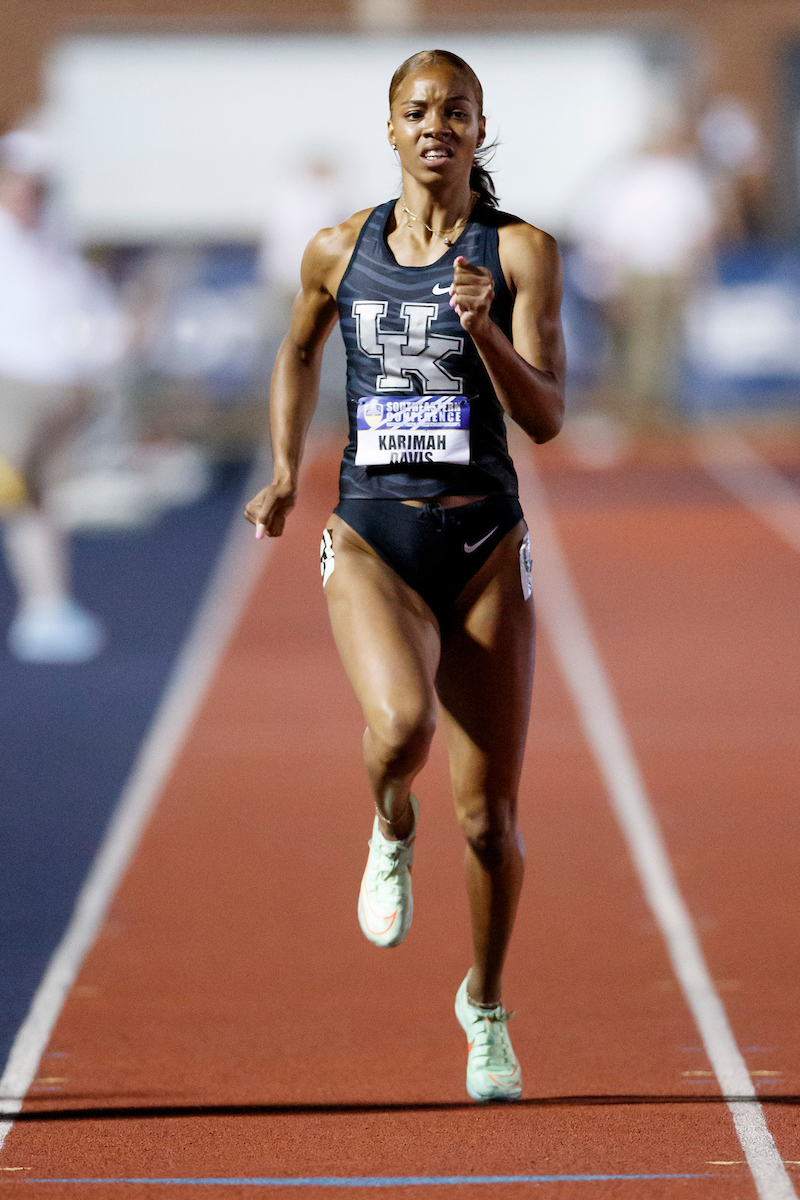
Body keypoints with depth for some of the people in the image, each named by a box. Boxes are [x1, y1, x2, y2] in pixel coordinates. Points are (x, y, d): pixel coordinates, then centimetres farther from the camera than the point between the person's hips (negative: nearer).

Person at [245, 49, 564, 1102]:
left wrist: (485, 331, -25)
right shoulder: (340, 251, 5)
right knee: (401, 724, -31)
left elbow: (546, 418, -9)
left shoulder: (521, 253, -2)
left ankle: (486, 1005, 28)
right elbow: (299, 351, 25)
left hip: (484, 546, 0)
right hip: (371, 540, 0)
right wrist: (287, 471, 15)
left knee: (489, 817, 2)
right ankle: (391, 832, 6)